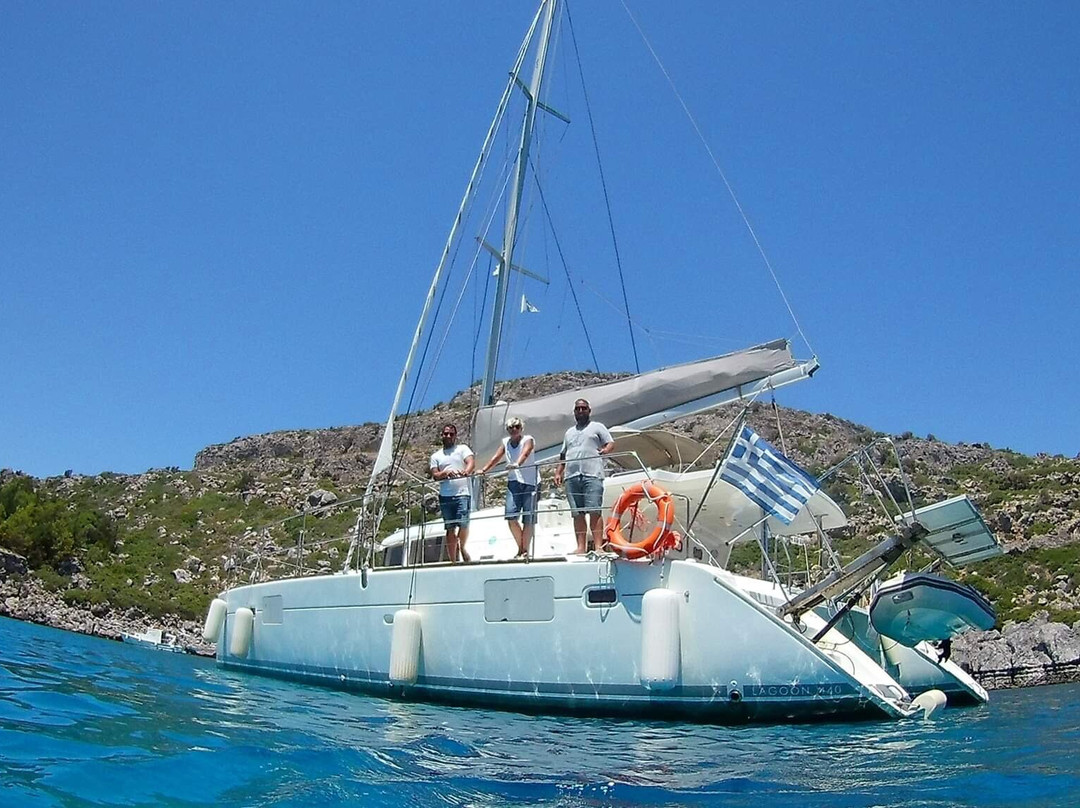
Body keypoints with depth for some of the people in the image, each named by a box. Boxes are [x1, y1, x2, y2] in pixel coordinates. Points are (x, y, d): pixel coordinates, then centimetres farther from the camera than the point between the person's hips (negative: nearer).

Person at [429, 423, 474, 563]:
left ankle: (462, 548, 11)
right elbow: (434, 475, 7)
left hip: (462, 493, -3)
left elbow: (471, 462, -7)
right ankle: (454, 560, 10)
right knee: (450, 528, 3)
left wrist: (466, 471, -29)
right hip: (445, 496, 3)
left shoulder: (462, 448, 11)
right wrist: (445, 473, -14)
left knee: (463, 523, -17)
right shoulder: (436, 456, 19)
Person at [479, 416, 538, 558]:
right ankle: (521, 547, 9)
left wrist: (517, 464, -42)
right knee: (510, 516, -9)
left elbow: (525, 453, -23)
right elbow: (496, 457, 6)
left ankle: (525, 550, 11)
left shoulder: (528, 439, -3)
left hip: (530, 482, -3)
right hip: (513, 482, 4)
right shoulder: (505, 442, 12)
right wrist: (484, 470, -8)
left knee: (528, 519, -1)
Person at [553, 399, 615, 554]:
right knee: (577, 513, 1)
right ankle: (581, 547, 2)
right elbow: (563, 455, 28)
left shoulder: (597, 427, 15)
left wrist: (604, 451, -15)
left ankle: (598, 546, -16)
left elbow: (611, 443, 6)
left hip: (592, 475, -5)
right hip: (572, 477, 5)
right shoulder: (569, 432, 29)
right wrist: (558, 472, 16)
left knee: (594, 511, -14)